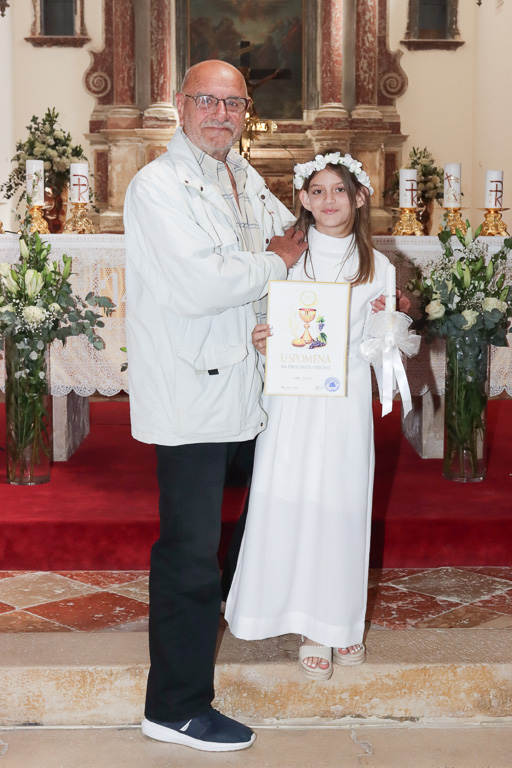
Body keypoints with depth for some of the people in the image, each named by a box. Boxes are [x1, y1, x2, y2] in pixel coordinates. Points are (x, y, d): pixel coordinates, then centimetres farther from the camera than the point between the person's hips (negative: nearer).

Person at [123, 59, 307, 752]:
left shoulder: (243, 178, 13)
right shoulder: (159, 184, -14)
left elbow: (292, 230, 30)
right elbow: (199, 286, -24)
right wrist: (276, 262, -10)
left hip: (231, 384, 8)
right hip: (189, 393, -8)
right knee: (191, 548, -4)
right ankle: (177, 708, 6)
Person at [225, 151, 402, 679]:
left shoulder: (375, 266, 7)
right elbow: (266, 322, 7)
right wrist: (259, 340, -15)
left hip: (347, 401, 1)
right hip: (294, 401, -1)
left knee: (342, 507, 3)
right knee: (291, 505, -2)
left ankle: (340, 621, 19)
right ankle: (311, 629, 10)